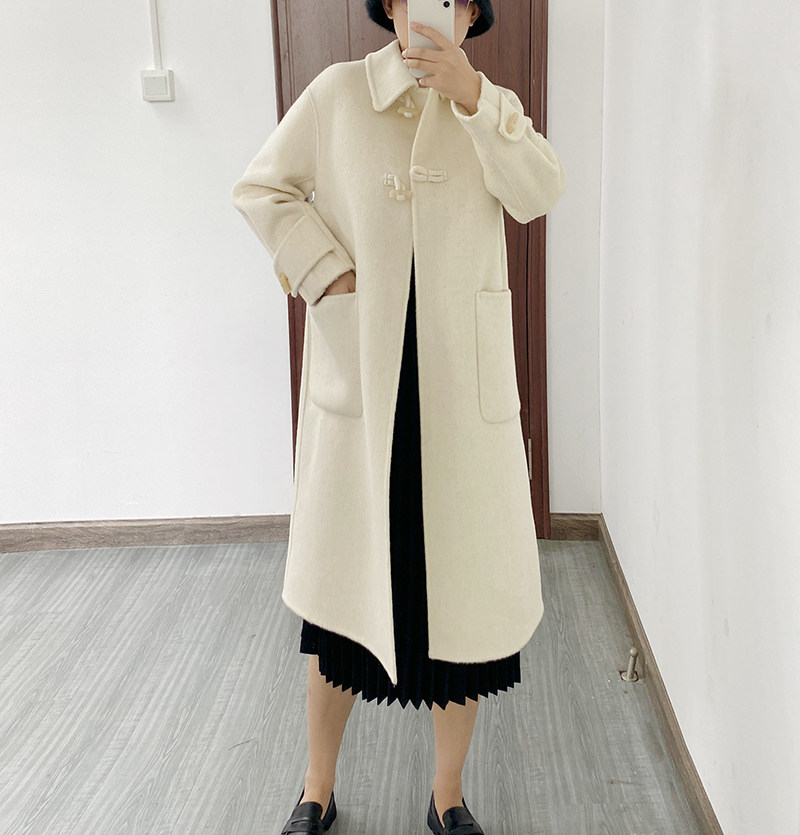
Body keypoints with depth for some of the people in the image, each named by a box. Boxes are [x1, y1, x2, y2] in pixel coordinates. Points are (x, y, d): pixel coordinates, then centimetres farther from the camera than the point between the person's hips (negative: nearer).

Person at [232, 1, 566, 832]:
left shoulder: (493, 104, 8)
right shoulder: (338, 92, 4)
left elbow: (539, 192, -10)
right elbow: (260, 187, 7)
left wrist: (471, 97, -23)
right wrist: (325, 270, -6)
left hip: (464, 381, 1)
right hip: (359, 375, -1)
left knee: (464, 580, 6)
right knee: (346, 576, 8)